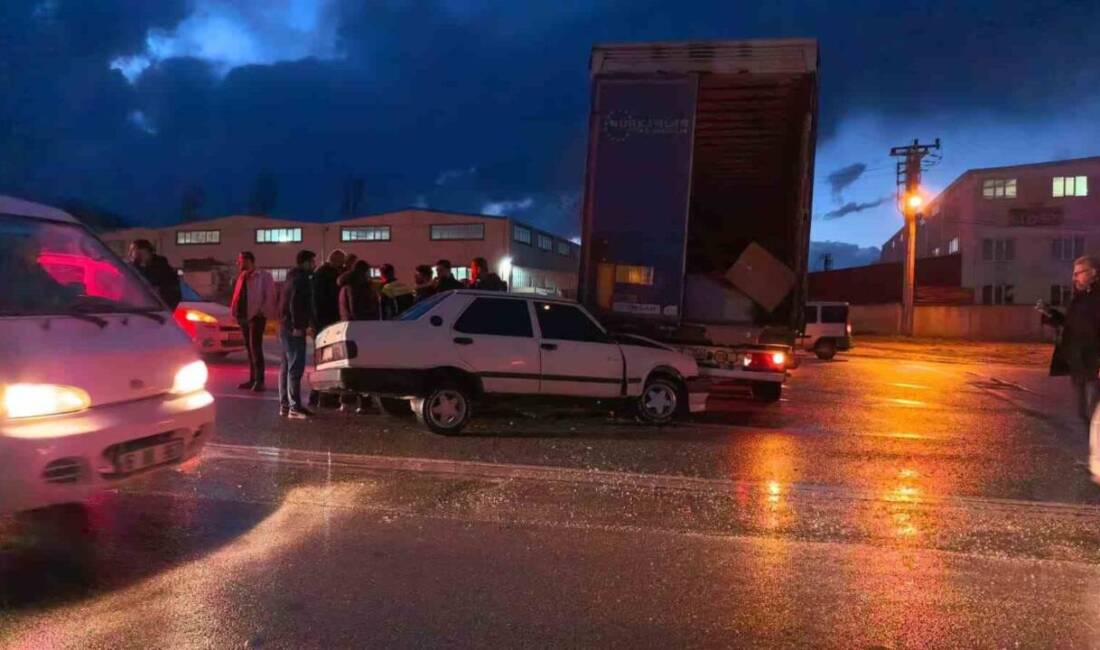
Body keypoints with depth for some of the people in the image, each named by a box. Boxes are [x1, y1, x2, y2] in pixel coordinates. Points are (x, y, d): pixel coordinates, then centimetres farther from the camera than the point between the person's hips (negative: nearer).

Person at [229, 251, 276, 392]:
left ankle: (259, 381, -11)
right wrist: (235, 311, 4)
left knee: (255, 347, -12)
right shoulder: (242, 276, 17)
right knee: (249, 348, 9)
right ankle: (253, 379, 14)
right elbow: (238, 295, 18)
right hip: (243, 316, 8)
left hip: (256, 317, -8)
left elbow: (270, 296, -9)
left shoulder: (264, 276, -5)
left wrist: (262, 311, -13)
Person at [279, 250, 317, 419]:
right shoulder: (302, 279, -11)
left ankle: (284, 405, 20)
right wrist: (297, 326, -23)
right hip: (294, 329, -11)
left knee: (286, 367, 13)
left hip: (286, 327, 11)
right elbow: (294, 303, -22)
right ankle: (294, 407, -13)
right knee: (295, 368, -12)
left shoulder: (293, 277, 20)